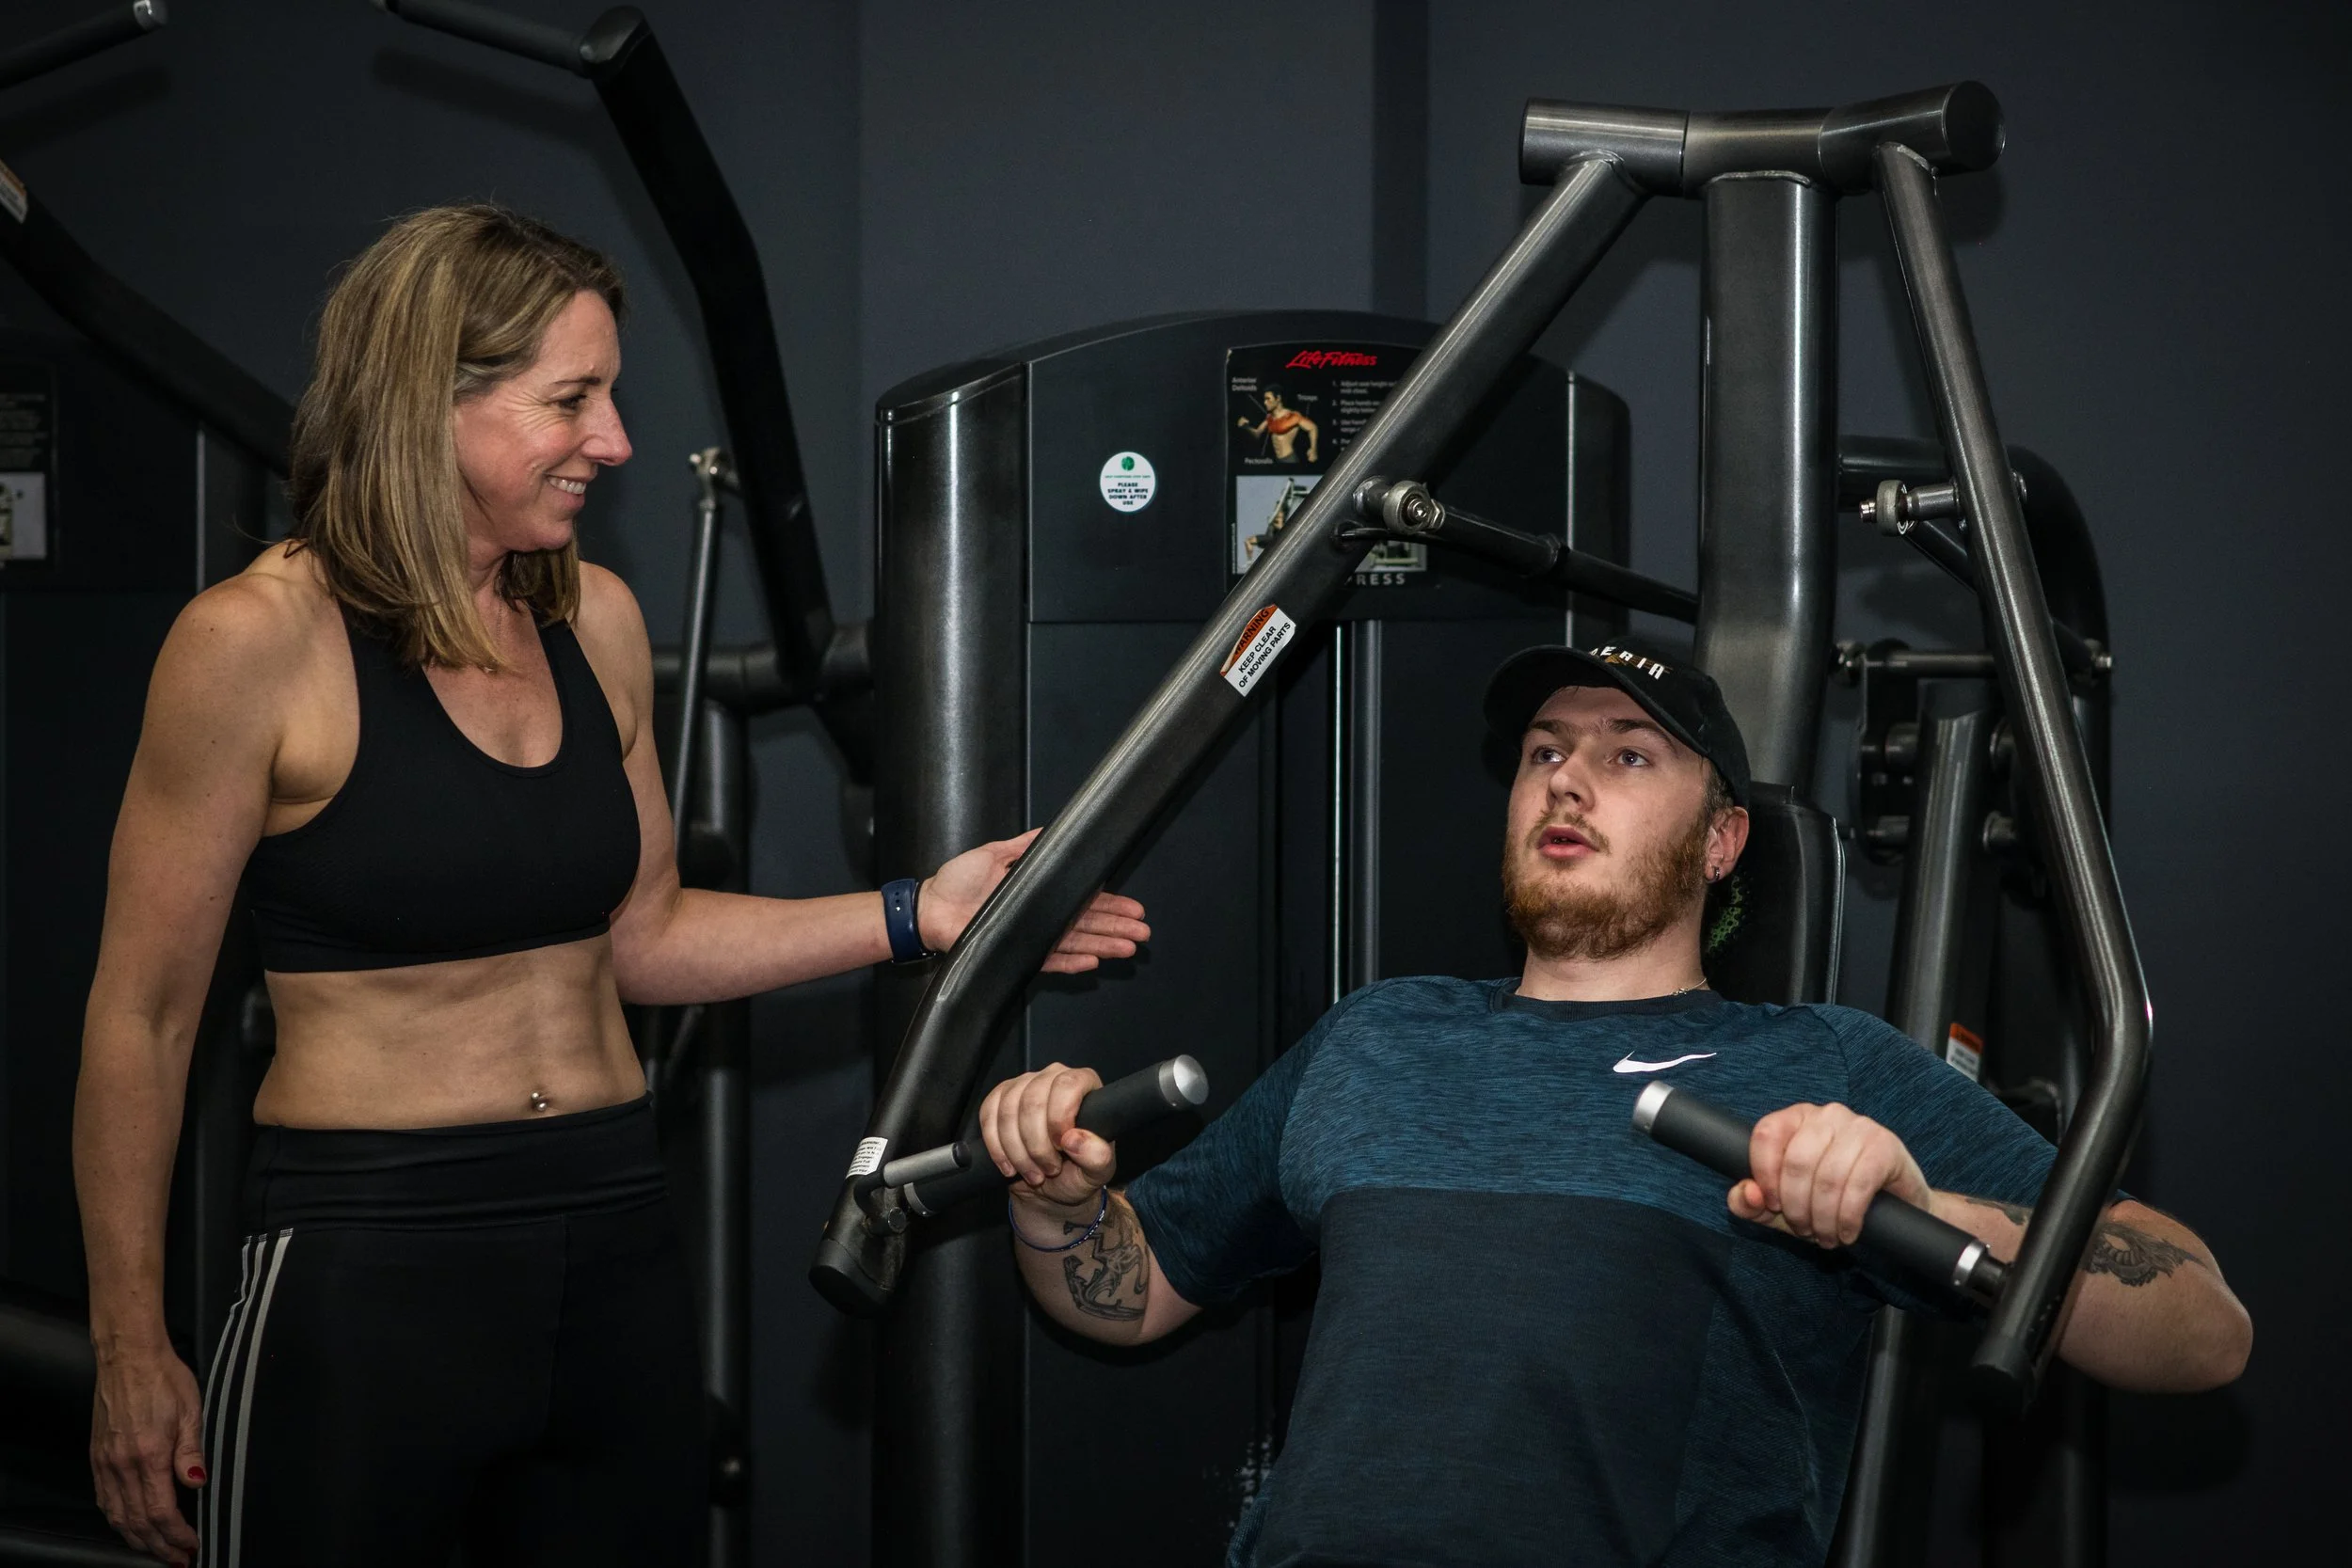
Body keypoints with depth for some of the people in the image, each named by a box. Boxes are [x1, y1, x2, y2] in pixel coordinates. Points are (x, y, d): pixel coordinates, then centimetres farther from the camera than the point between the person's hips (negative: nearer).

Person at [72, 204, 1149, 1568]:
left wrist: (911, 918, 6)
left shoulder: (595, 619, 5)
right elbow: (143, 1013, -7)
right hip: (368, 1269, -5)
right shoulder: (260, 640, -12)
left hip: (616, 1249, 6)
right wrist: (132, 1349, -4)